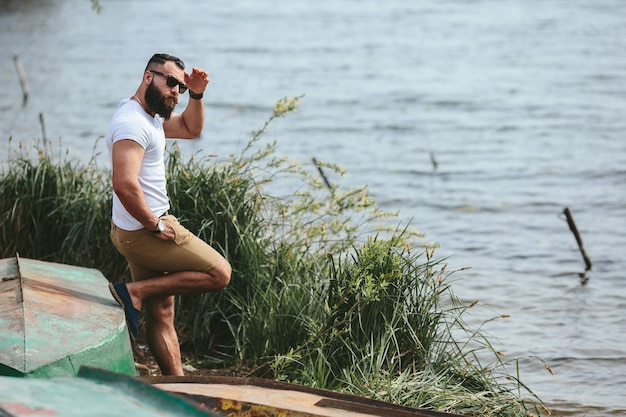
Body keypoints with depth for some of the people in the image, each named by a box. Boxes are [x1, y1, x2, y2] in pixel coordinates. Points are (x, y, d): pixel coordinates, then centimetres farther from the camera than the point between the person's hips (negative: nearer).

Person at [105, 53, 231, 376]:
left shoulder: (150, 116, 14)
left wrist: (196, 95, 10)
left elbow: (190, 128, 29)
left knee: (161, 315, 12)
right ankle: (134, 292, -7)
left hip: (145, 230, 10)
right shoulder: (131, 122, -20)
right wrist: (155, 225, -20)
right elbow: (125, 184, -31)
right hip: (143, 231, -10)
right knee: (219, 273, -5)